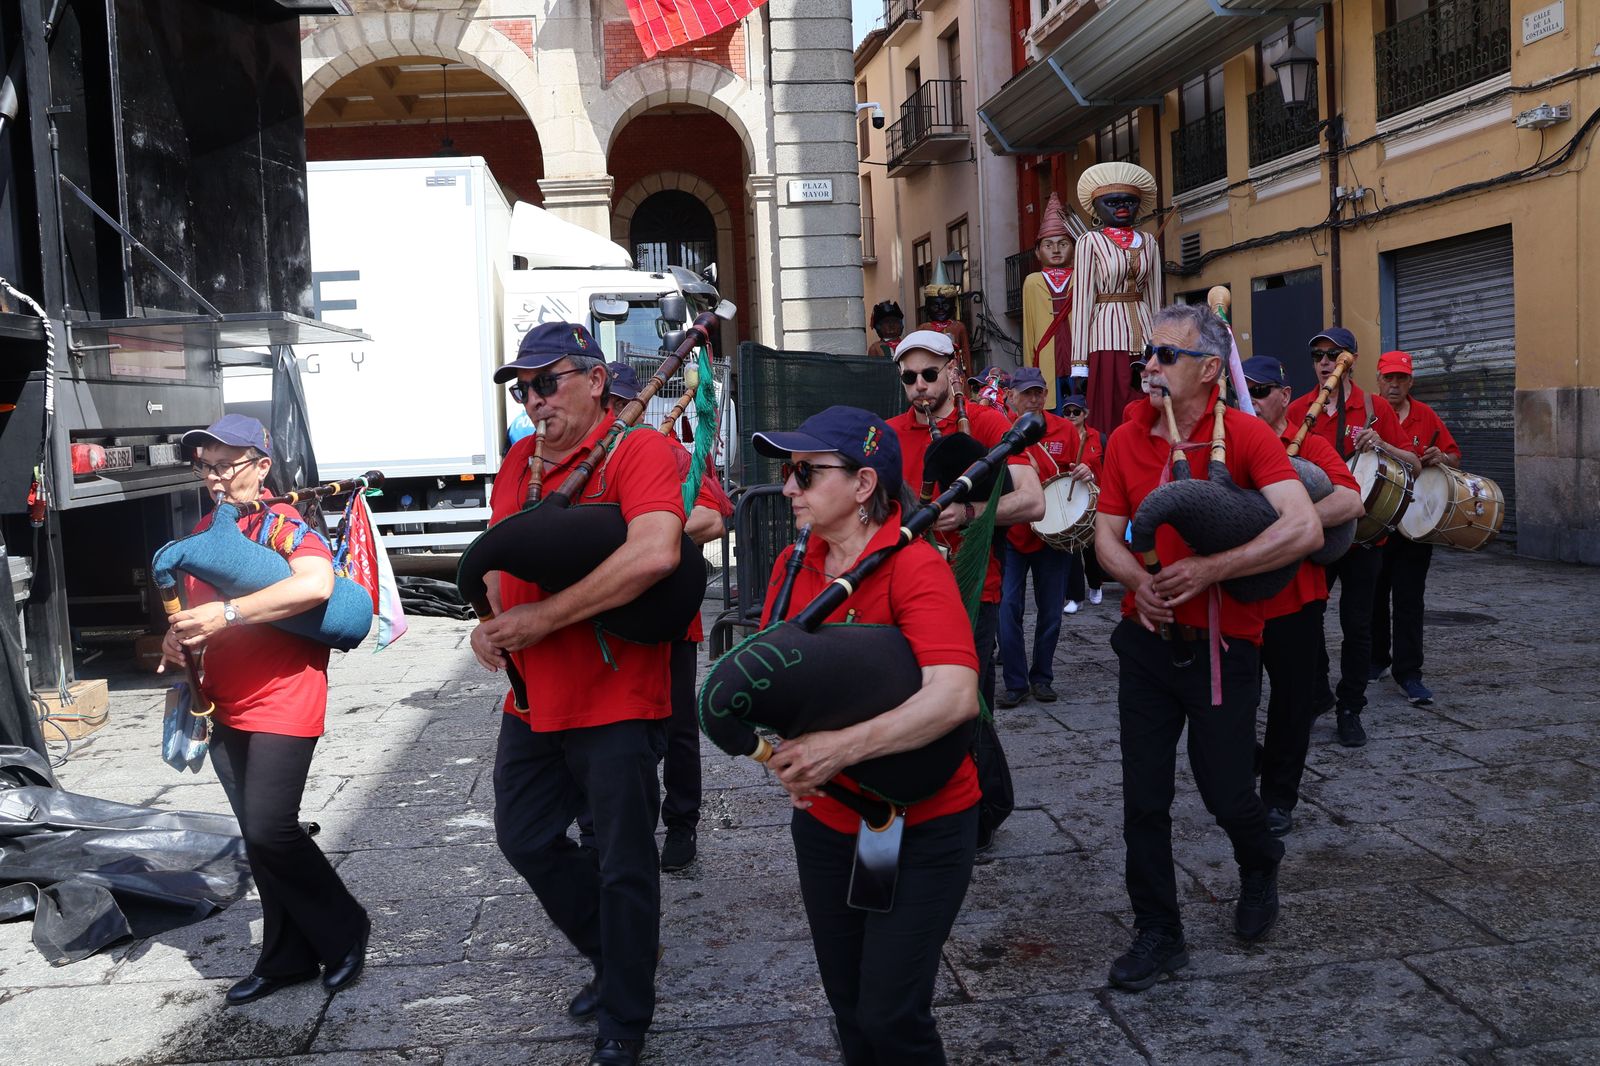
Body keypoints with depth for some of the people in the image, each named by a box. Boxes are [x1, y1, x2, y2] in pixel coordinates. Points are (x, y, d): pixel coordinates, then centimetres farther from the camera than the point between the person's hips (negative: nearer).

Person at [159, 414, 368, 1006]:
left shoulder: (282, 523, -11)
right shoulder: (204, 531, 13)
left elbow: (316, 582, -31)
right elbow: (194, 608, 25)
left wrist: (226, 614, -30)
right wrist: (179, 639, 2)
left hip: (284, 704, -8)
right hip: (226, 707, 8)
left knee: (269, 829, -11)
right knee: (257, 834, 11)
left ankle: (344, 930, 10)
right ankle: (287, 957, 23)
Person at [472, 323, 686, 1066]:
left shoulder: (639, 450, -15)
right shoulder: (518, 462, 9)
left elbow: (653, 553, -31)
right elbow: (498, 558, 19)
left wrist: (544, 618, -26)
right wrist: (495, 621, -4)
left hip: (617, 703, -8)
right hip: (533, 701, 8)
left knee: (624, 862, 6)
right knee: (525, 839, 19)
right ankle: (614, 957, 41)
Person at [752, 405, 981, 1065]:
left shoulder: (913, 566, -21)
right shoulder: (792, 566, 0)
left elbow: (955, 695, -34)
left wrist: (839, 748, -39)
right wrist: (783, 750, -18)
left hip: (921, 830, -6)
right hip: (825, 822, 6)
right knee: (846, 1005, 18)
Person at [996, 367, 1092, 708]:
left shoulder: (1065, 430, 3)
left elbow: (1080, 472, 11)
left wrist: (1086, 474, -11)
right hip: (1010, 535, -2)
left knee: (1050, 611, 9)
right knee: (1008, 608, -5)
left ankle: (1042, 677, 24)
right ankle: (1015, 683, 6)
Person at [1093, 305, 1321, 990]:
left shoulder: (1245, 435, -12)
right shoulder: (1127, 440, 2)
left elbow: (1304, 530, -22)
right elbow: (1107, 534, 4)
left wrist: (1206, 571, -25)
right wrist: (1138, 581, -17)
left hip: (1222, 647, -3)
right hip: (1147, 642, 4)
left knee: (1226, 792, 8)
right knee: (1144, 799, 5)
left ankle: (1260, 869, 42)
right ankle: (1157, 934, 21)